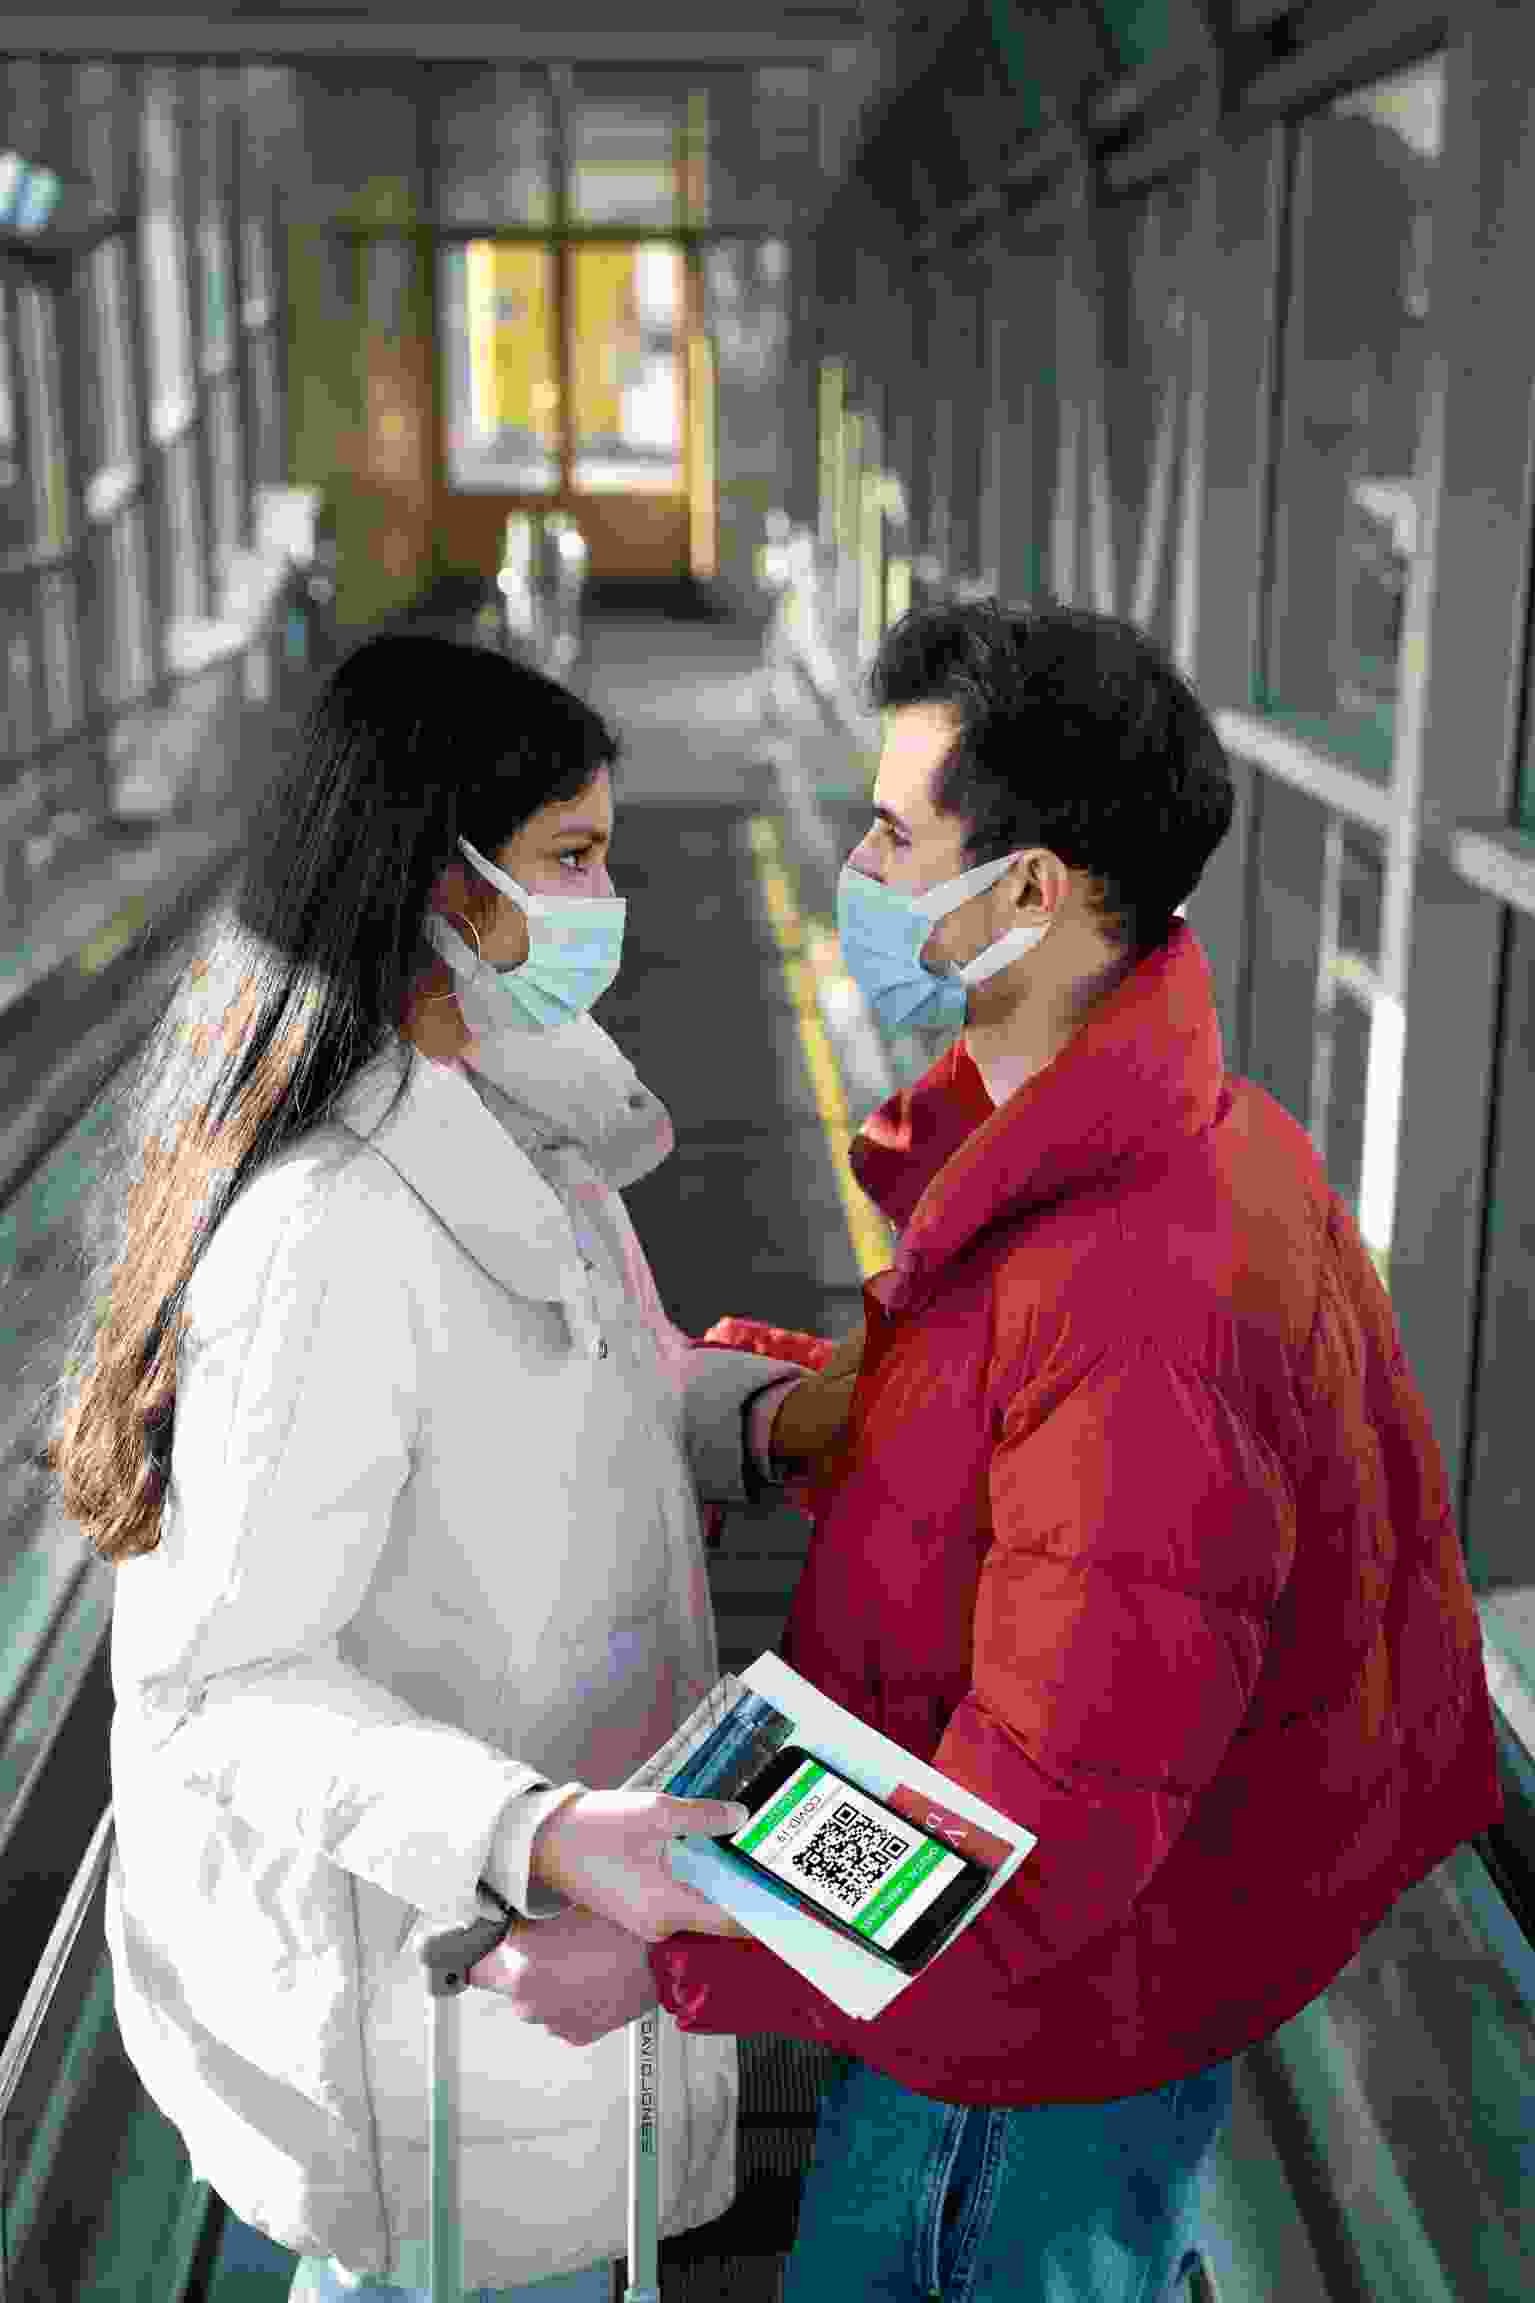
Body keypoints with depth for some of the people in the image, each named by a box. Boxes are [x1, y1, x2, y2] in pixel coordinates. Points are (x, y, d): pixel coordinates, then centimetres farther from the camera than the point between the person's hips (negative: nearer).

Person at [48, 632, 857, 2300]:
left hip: (502, 1853, 9)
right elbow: (223, 1677, -29)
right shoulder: (335, 1227, -32)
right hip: (427, 1925, -9)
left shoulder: (474, 1114, -2)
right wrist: (543, 1841, -41)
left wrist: (786, 1412, -8)